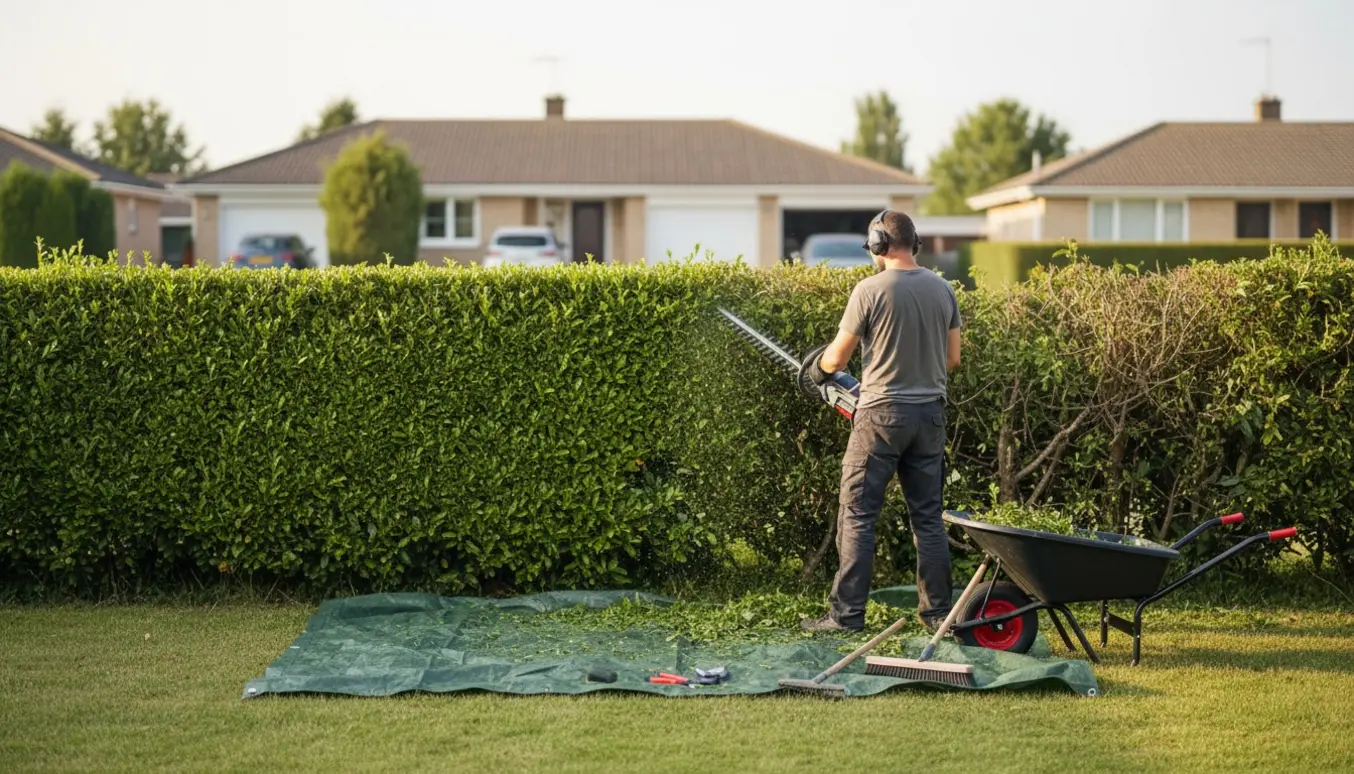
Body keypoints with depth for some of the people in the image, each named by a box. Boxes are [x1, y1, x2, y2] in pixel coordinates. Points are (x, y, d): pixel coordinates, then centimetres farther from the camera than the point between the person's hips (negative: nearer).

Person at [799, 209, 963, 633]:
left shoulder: (870, 290, -11)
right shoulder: (942, 290, 5)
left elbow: (836, 358, -4)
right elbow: (952, 359, 12)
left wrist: (818, 369, 18)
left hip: (881, 414, -5)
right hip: (930, 414, 5)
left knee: (856, 515, 0)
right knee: (928, 516, 12)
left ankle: (847, 613, -1)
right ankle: (938, 611, 15)